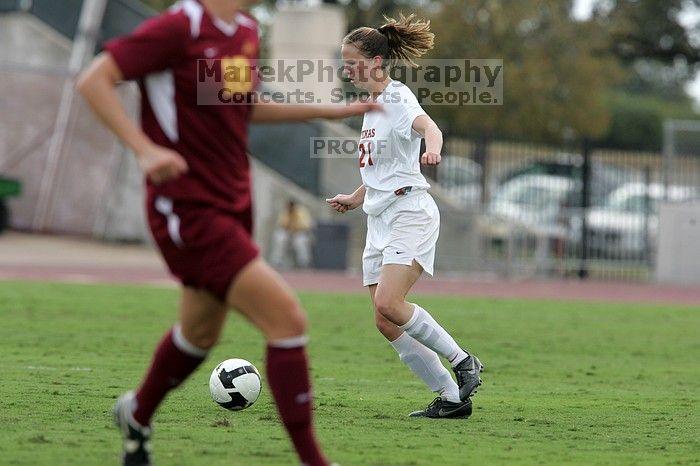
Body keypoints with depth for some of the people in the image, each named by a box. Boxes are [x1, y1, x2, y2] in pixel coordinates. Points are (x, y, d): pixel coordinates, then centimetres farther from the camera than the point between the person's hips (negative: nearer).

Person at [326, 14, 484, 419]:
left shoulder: (397, 98, -10)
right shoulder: (373, 104, 17)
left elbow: (427, 126, -34)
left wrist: (432, 150, -55)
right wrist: (357, 198, 39)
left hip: (410, 213, -9)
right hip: (380, 219, 9)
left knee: (388, 303, -24)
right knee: (387, 324, -1)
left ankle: (463, 362, -8)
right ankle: (452, 398, 4)